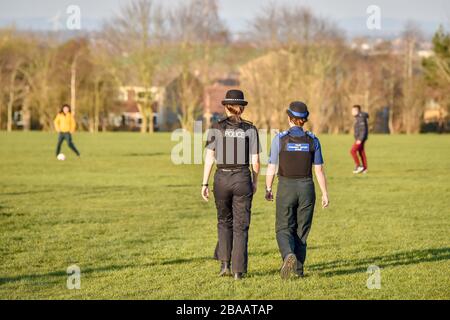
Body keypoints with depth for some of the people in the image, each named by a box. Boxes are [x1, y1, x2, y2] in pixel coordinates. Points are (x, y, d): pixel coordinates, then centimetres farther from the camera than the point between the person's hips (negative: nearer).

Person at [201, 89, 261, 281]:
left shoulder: (216, 128, -3)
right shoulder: (250, 129, -1)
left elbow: (209, 158, -6)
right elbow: (255, 161, 0)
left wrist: (204, 184, -2)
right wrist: (255, 183, 14)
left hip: (222, 179, 0)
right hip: (242, 179, 0)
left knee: (224, 221, 20)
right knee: (241, 226, 6)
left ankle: (225, 263, 9)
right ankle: (238, 270, 1)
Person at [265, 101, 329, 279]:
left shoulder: (280, 139, -9)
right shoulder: (312, 140, -3)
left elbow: (271, 168, -5)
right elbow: (319, 170, -1)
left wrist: (268, 189, 9)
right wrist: (325, 194, 7)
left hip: (286, 189, -2)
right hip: (306, 188, 2)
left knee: (284, 229, 6)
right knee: (301, 230, 14)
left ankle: (289, 255, -23)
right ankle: (298, 269, 15)